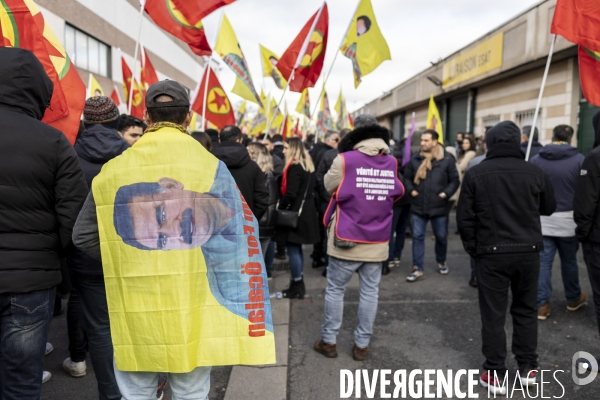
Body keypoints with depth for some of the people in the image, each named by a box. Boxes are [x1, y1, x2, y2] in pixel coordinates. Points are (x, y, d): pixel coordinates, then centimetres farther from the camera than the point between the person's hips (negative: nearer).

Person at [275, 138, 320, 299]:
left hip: (295, 212, -9)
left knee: (292, 248, -3)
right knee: (297, 248, 15)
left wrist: (280, 209, -11)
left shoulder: (294, 167, -15)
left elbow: (290, 193, -22)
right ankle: (298, 284, 22)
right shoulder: (308, 166, 13)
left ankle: (297, 286, 3)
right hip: (306, 211, 10)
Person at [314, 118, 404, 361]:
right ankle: (362, 344, 22)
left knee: (335, 290, 11)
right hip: (377, 242, 3)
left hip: (347, 240, -3)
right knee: (369, 292, 12)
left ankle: (329, 341, 22)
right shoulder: (392, 163, -1)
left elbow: (329, 186, 3)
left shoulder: (345, 160, -12)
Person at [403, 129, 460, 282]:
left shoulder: (447, 159, -4)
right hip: (418, 206, 2)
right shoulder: (415, 159, 3)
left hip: (439, 207, -1)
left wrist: (446, 193, -11)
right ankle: (417, 269, 9)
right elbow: (407, 177, 12)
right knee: (417, 237, 2)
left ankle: (441, 262, 39)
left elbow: (454, 180, 0)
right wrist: (411, 190, -2)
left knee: (441, 237, 14)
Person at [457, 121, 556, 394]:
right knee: (526, 310, 17)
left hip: (492, 252, -2)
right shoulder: (534, 172, -2)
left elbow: (464, 217, -7)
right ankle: (528, 368, 26)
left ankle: (494, 374, 12)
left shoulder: (475, 174, -7)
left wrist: (472, 247, 6)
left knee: (493, 315, 5)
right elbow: (549, 207, 12)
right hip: (528, 251, 3)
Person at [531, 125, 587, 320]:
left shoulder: (535, 160, 0)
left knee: (543, 262, 4)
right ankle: (573, 299, 35)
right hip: (567, 219, 0)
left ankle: (541, 304, 4)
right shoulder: (579, 159, -6)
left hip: (542, 219, 1)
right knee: (569, 261, 16)